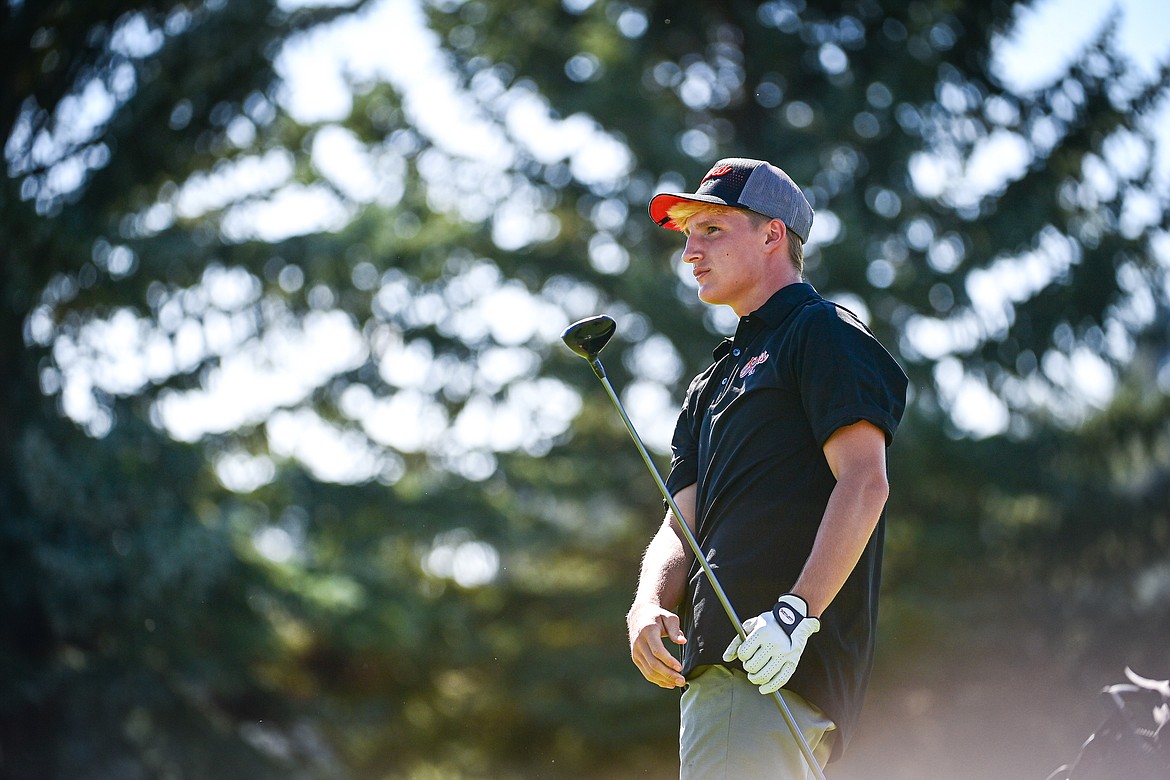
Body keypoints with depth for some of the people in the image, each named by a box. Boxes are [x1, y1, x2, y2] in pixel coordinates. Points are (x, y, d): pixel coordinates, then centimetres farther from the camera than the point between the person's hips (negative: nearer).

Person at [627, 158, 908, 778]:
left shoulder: (823, 332, 2)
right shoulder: (713, 382, 29)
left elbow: (864, 482, -12)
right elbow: (682, 525, 20)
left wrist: (795, 612, -23)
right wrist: (649, 606, -3)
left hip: (778, 660, -9)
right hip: (716, 663, 9)